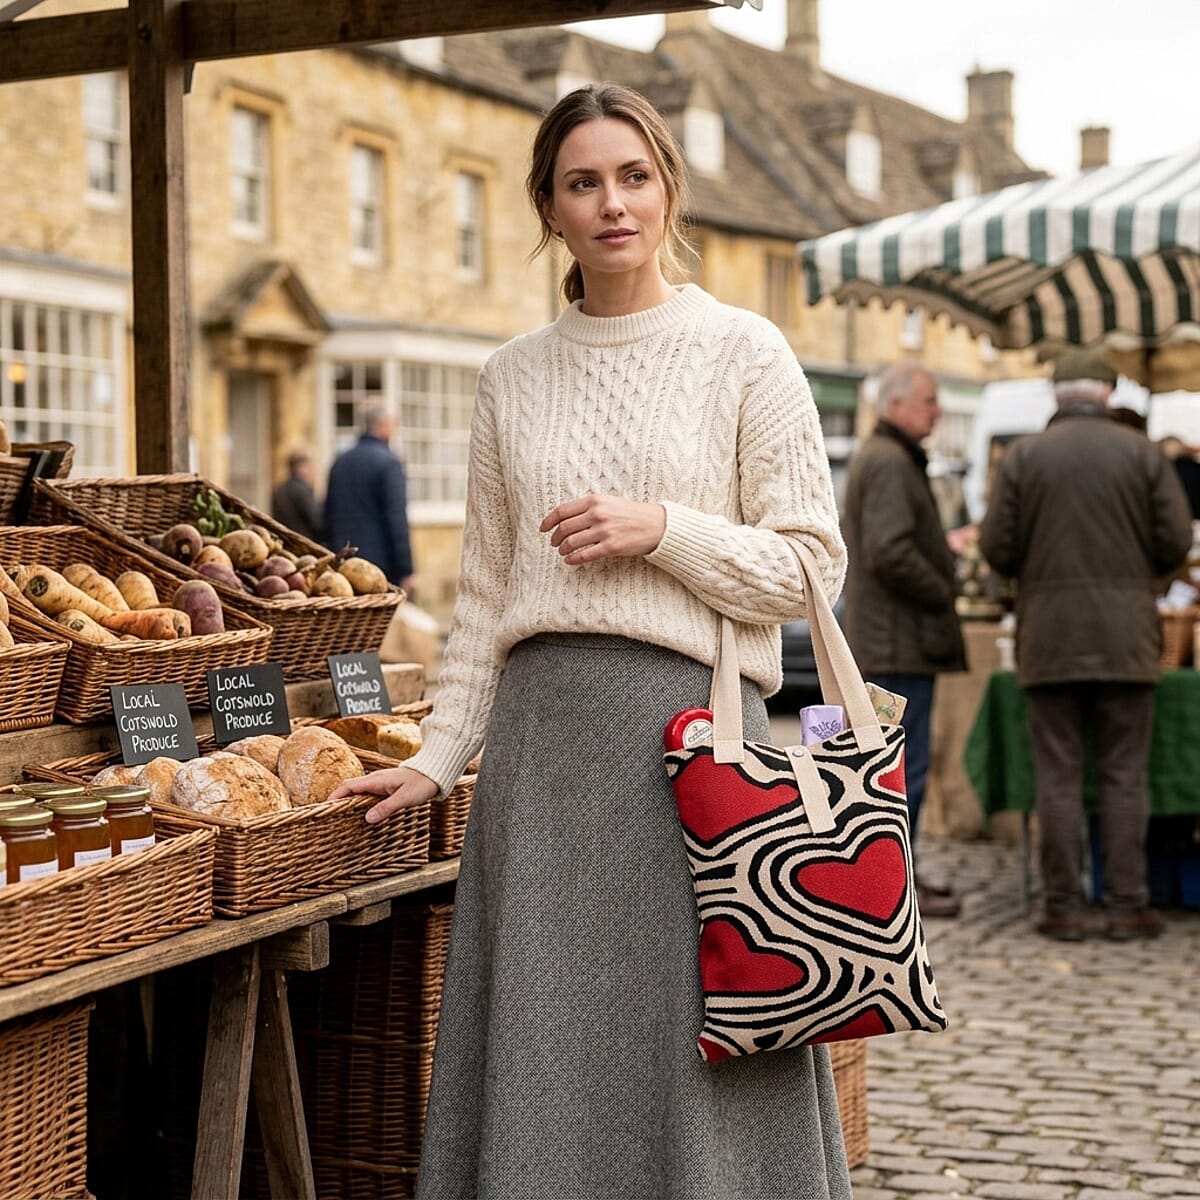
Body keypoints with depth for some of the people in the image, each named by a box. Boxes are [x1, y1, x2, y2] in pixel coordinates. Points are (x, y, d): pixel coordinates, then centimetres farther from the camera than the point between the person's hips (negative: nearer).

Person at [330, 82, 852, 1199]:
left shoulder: (742, 352, 2)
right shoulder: (513, 376, 12)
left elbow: (809, 566, 0)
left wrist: (663, 529, -12)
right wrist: (437, 755, 12)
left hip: (687, 717, -3)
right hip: (542, 730, 4)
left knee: (689, 1048, -1)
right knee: (541, 1052, 6)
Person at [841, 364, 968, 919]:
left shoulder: (873, 457, 20)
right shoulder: (890, 462, -15)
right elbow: (891, 552, -25)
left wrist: (944, 549, 13)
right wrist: (942, 592, -13)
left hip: (884, 638, 11)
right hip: (901, 640, -11)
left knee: (894, 762, 15)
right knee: (905, 767, -8)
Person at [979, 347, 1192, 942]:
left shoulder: (1022, 456, 1)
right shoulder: (1143, 453, 2)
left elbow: (996, 545, -2)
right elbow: (1176, 540, -1)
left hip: (1049, 634, 0)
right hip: (1124, 633, 0)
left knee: (1058, 775, 4)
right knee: (1123, 775, 5)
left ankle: (1063, 907, 5)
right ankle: (1127, 905, 6)